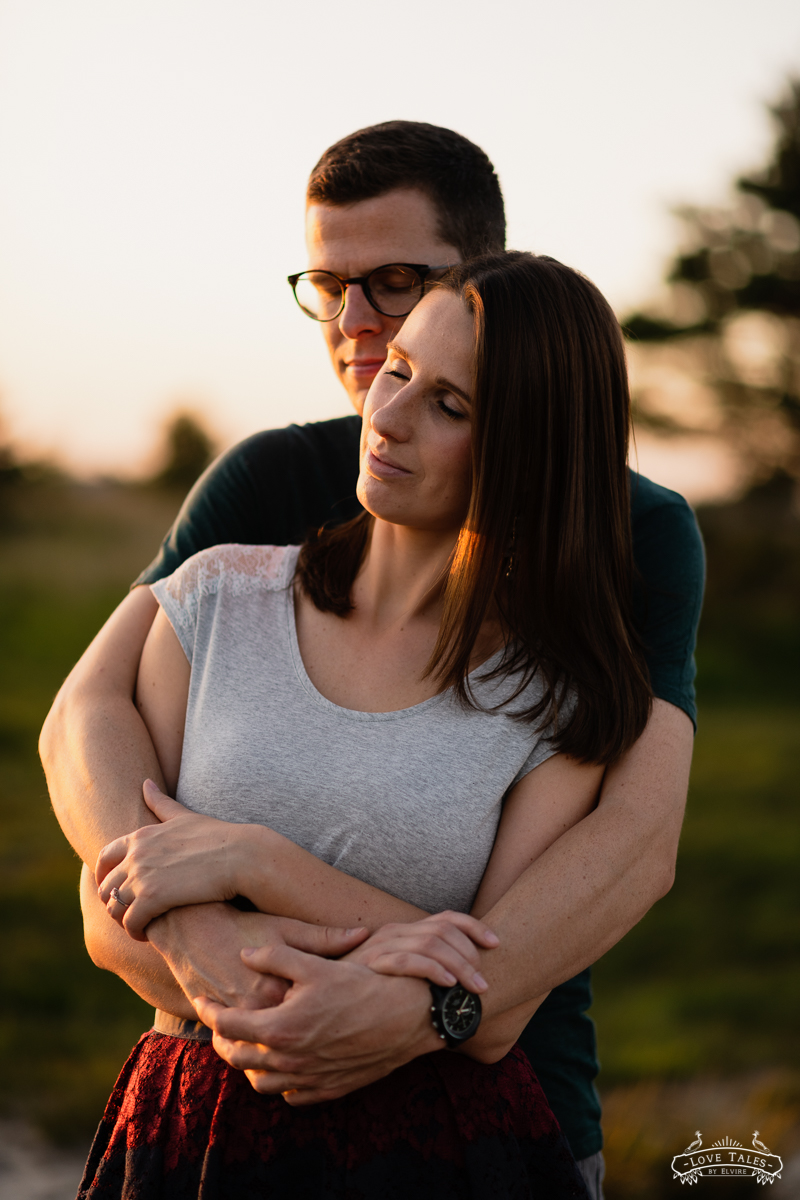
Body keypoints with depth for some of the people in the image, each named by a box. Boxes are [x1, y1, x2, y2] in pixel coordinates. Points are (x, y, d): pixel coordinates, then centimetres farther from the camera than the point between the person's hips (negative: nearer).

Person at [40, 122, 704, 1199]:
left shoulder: (637, 531, -8)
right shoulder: (271, 482, 0)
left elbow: (639, 838, -20)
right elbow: (88, 715, -12)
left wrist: (426, 1006, -35)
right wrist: (185, 919, -31)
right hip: (264, 1082, 2)